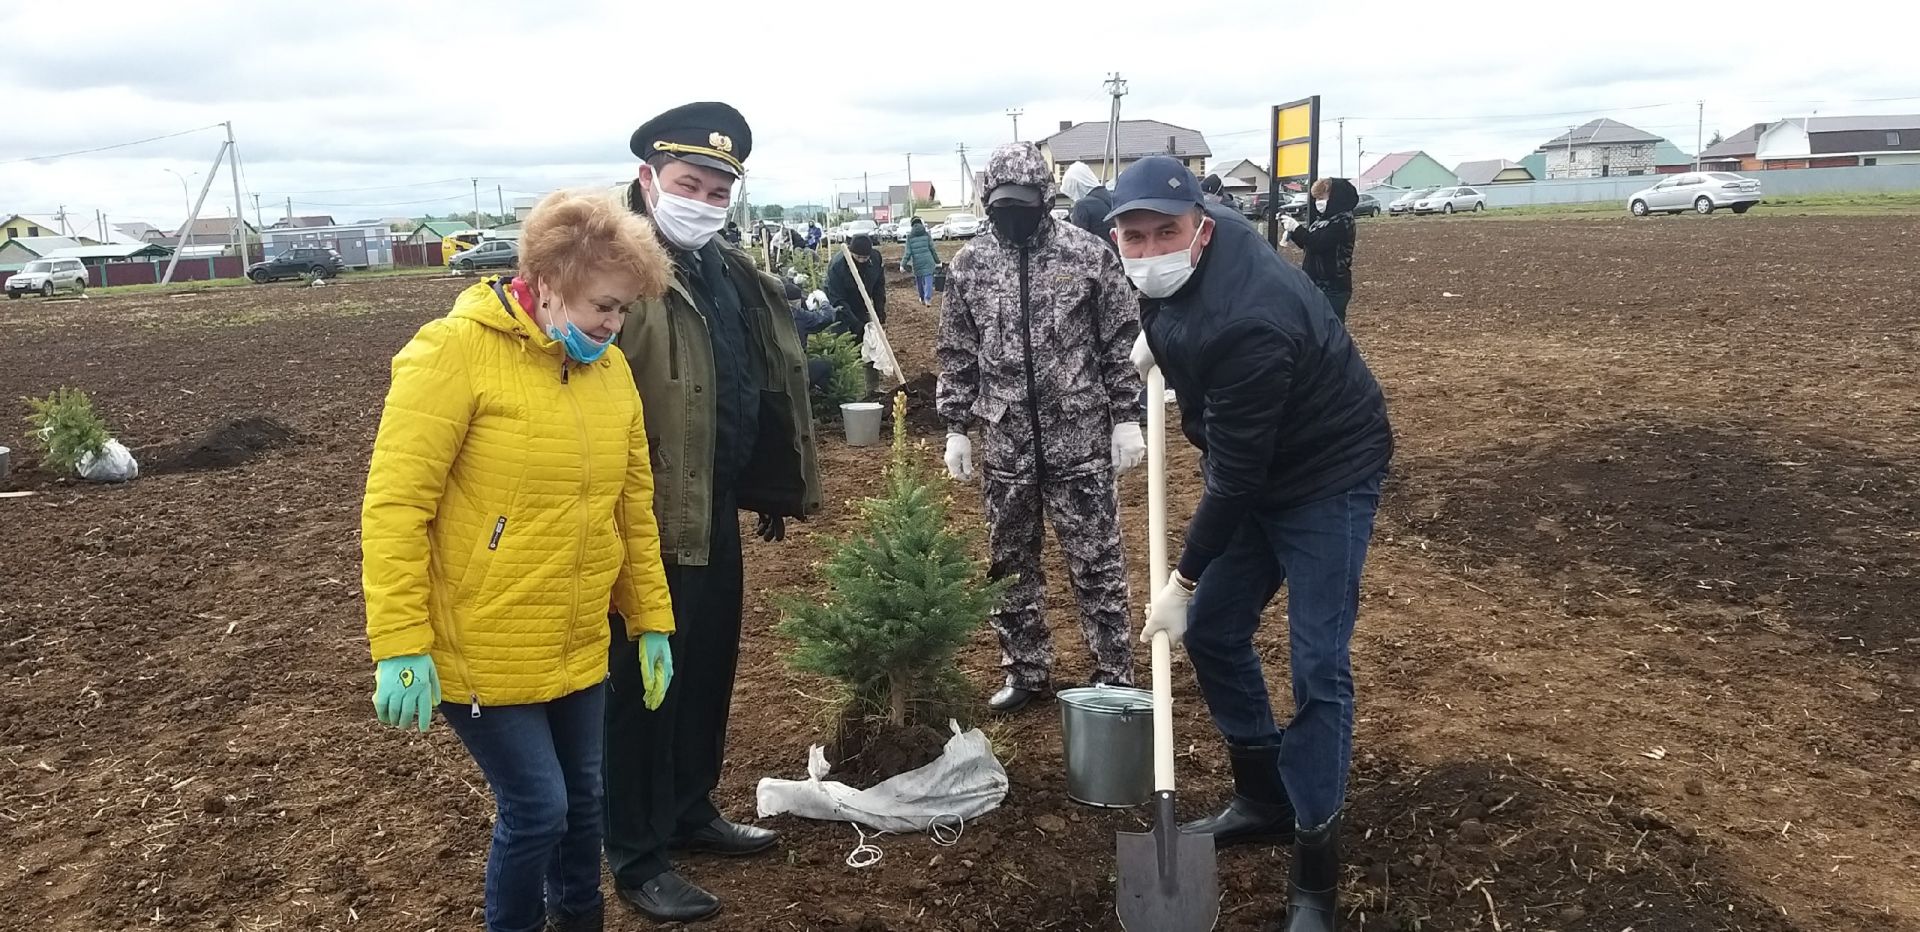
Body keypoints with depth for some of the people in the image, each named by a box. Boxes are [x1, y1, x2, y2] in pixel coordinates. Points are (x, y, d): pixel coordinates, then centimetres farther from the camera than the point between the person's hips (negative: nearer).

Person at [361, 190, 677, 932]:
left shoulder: (610, 370, 4)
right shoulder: (456, 351, -16)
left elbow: (633, 507, 11)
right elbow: (393, 505, -17)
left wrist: (651, 621, 11)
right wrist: (401, 646, -19)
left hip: (579, 645, 6)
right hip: (481, 650, -6)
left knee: (581, 799, 17)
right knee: (536, 808, -1)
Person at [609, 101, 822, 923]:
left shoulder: (733, 274, 12)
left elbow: (770, 386, 19)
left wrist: (773, 491, 19)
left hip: (717, 509, 9)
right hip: (649, 519, -8)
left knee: (708, 669, 20)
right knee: (642, 683, 4)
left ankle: (690, 810, 39)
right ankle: (636, 859, 19)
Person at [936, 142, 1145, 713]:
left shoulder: (1088, 254, -4)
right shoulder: (969, 265, 4)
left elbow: (1123, 342, -1)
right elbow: (956, 355, 9)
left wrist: (1127, 419, -5)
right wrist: (955, 429, 7)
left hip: (1081, 439, -3)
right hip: (1006, 443, 3)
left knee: (1096, 562, 4)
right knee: (1011, 564, 12)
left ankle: (1114, 675, 17)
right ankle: (1025, 671, 28)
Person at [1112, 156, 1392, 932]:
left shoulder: (1247, 322, -36)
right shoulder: (1176, 268, -10)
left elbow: (1235, 474, -29)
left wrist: (1184, 579, -20)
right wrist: (1156, 337, 14)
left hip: (1327, 476, -9)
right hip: (1253, 471, 9)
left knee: (1316, 667, -10)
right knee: (1212, 633, 11)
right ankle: (1265, 798, 30)